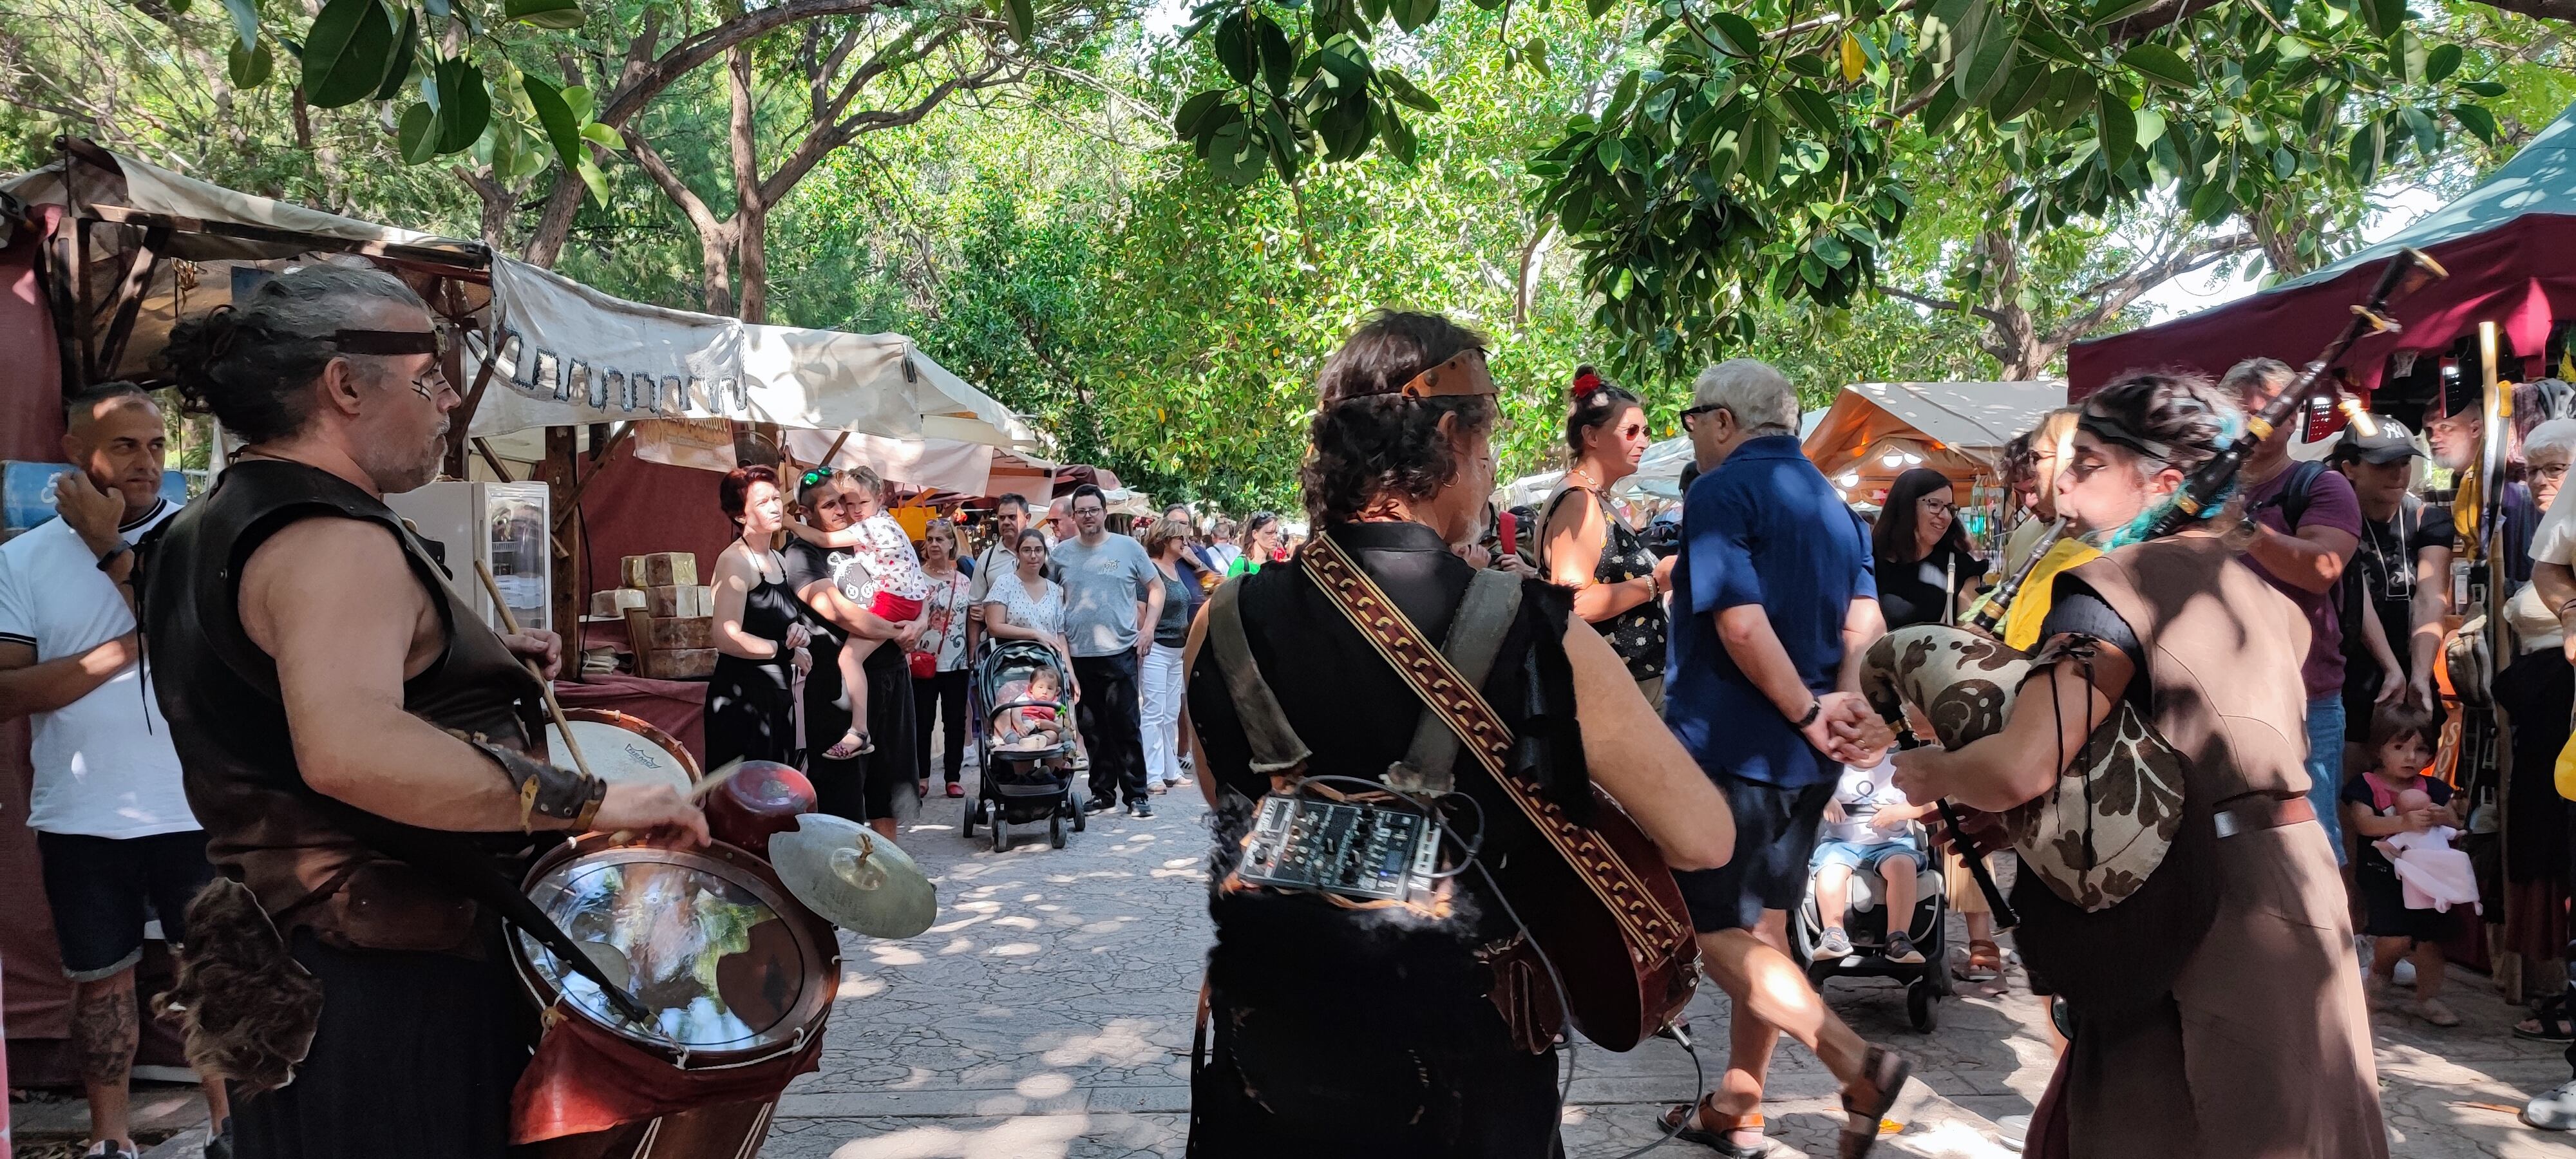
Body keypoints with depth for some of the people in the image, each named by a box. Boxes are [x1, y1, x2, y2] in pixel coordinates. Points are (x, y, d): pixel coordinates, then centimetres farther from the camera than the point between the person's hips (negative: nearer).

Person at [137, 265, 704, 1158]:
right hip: (391, 984, -11)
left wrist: (481, 666, 17)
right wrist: (595, 801, -34)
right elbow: (349, 751, -39)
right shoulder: (333, 540, -20)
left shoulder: (209, 527, 15)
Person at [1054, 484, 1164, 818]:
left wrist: (1148, 628, -1)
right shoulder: (1062, 553, 8)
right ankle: (1102, 792, 18)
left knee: (1126, 727, -3)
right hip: (1078, 654, 3)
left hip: (1120, 652, -3)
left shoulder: (1128, 548, 3)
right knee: (1091, 729, 8)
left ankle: (1136, 794, 5)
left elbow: (1156, 587, 9)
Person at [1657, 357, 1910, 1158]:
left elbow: (1741, 624, -22)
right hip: (1803, 756, 8)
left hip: (1728, 742, -8)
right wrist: (1845, 704, -9)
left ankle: (1858, 1064, -13)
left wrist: (1808, 715, -13)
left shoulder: (1721, 492, -11)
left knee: (1714, 931, -1)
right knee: (1761, 926, 15)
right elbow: (1864, 625, 4)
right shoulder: (1832, 504, 14)